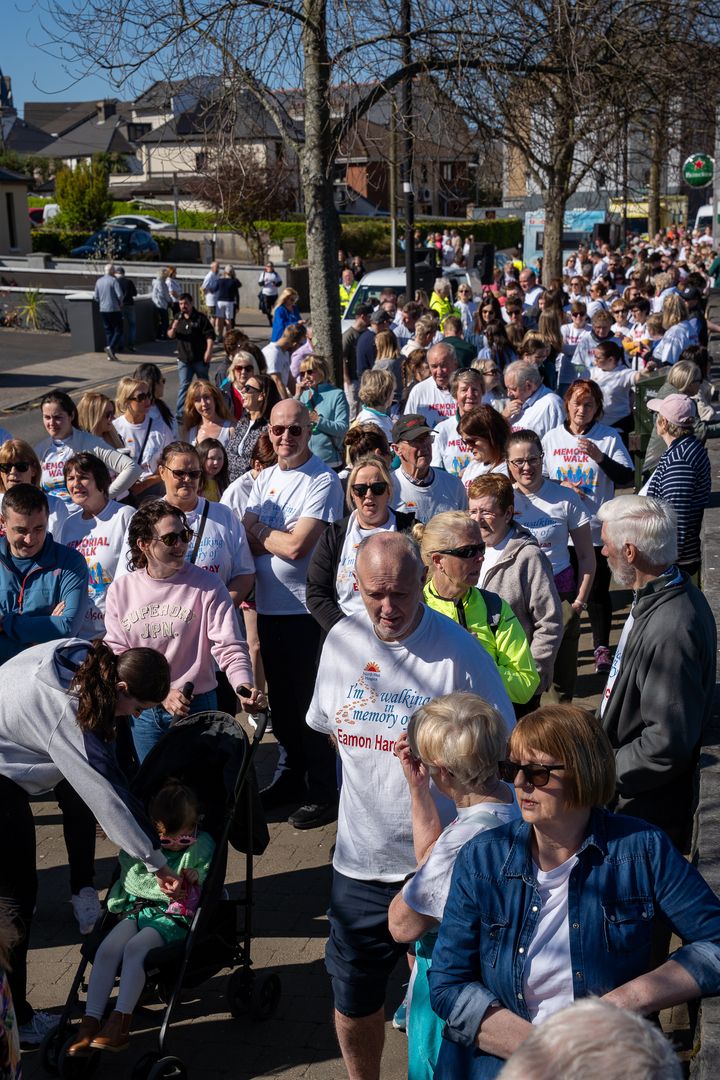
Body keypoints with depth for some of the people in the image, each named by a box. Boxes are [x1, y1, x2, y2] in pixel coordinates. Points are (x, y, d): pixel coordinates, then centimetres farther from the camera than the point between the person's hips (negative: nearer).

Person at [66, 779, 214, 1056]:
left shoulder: (203, 846, -2)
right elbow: (132, 879, -4)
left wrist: (198, 877, -20)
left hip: (176, 916, -4)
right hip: (139, 907, 4)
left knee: (136, 947, -31)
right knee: (107, 948, -23)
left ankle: (120, 1022, -34)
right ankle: (90, 1021, -23)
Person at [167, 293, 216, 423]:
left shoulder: (201, 318, -5)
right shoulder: (178, 319, 10)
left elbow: (210, 335, -10)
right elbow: (170, 336, 13)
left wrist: (209, 351, -21)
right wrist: (173, 329, -10)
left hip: (200, 358, -3)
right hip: (184, 359, 3)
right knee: (183, 386, -4)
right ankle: (180, 414, -6)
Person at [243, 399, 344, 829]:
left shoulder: (323, 481, -12)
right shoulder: (266, 479, 11)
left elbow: (296, 545, -20)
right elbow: (247, 541, 3)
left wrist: (259, 531, -4)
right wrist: (281, 540, -15)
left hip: (305, 608, -7)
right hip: (268, 605, 7)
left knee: (310, 700, 0)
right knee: (280, 697, 18)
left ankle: (324, 792, 13)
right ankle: (290, 777, 34)